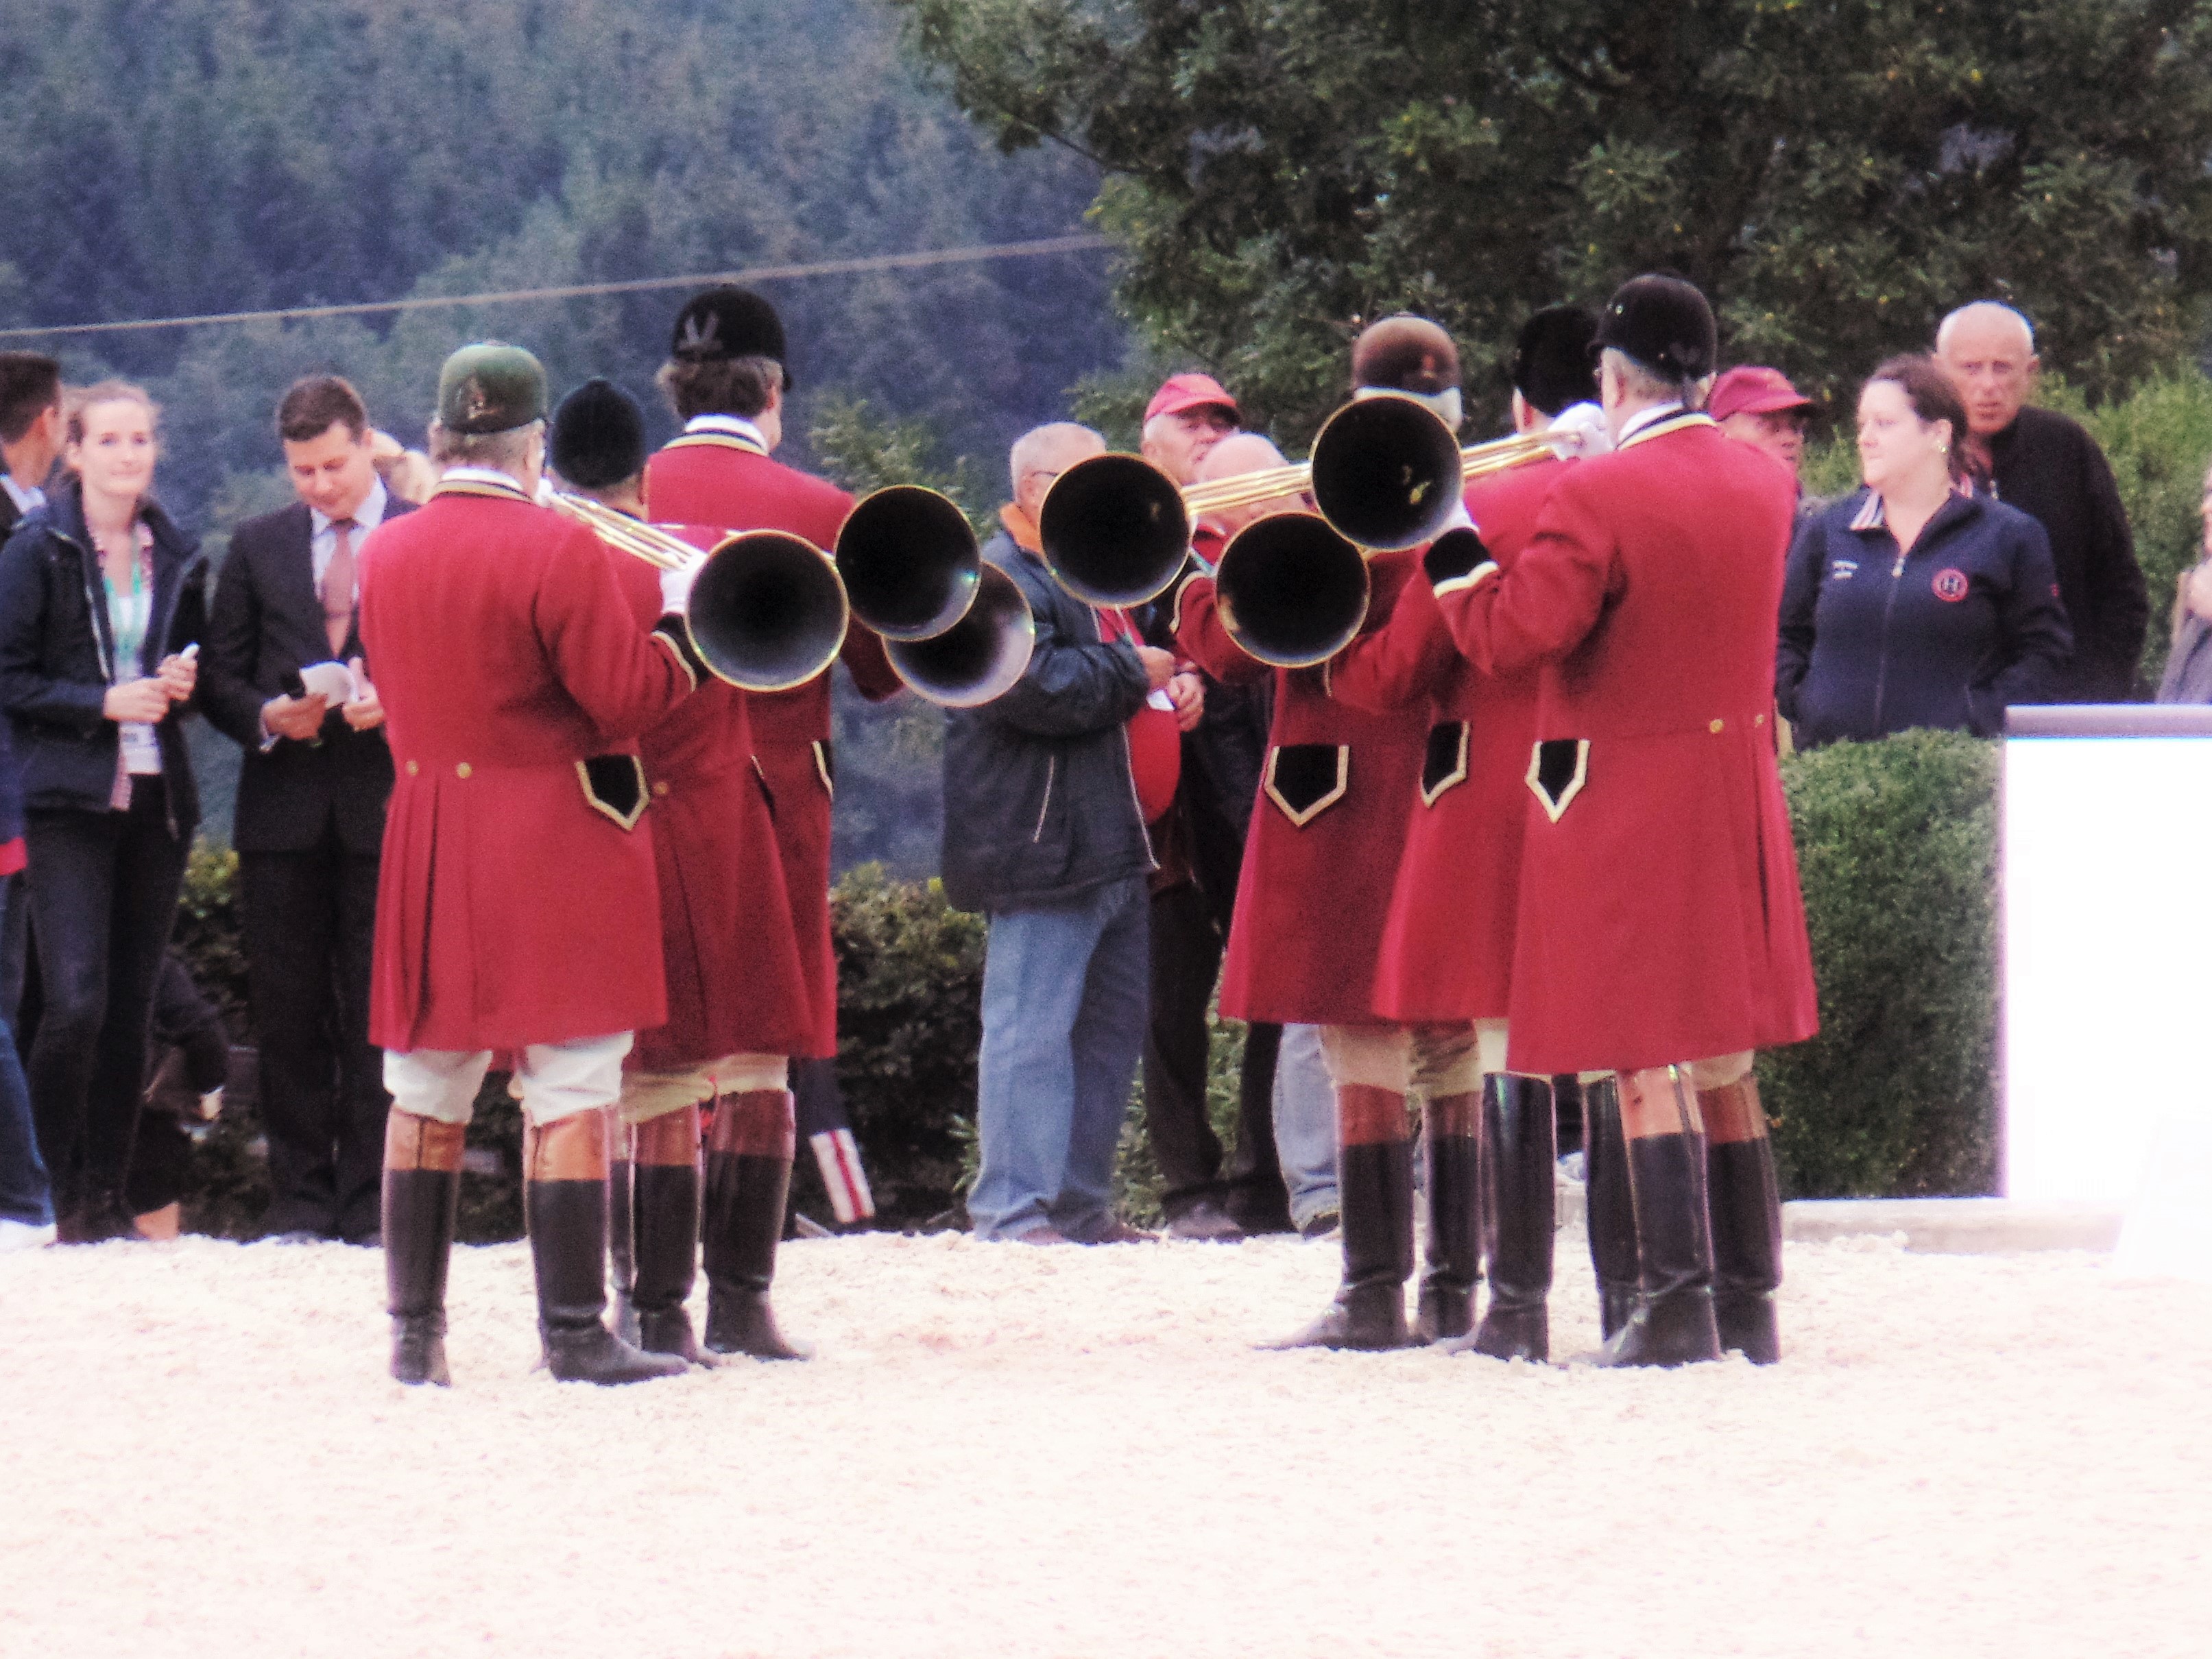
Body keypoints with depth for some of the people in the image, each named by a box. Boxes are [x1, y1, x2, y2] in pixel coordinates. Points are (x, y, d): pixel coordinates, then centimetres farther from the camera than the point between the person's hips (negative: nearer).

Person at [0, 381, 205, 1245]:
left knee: (132, 1007, 4)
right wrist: (102, 703, -15)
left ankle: (107, 1196, 10)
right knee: (76, 1002, -14)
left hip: (157, 799, 5)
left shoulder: (178, 556, 12)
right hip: (70, 799, -5)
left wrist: (185, 681, 1)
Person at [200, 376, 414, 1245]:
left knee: (379, 1014, -2)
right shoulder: (257, 547, 13)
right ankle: (300, 1198, 8)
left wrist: (393, 703, -15)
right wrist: (268, 717, -7)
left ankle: (371, 1201, 2)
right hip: (285, 807, 3)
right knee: (288, 1014, 3)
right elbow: (220, 678, 13)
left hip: (386, 804, -3)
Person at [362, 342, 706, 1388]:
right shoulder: (560, 552, -15)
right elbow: (626, 702, -13)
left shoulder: (384, 554, 4)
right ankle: (574, 1332, -6)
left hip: (426, 839, 6)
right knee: (569, 1093, -3)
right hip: (555, 849, -6)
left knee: (426, 1093, 10)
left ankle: (414, 1331, 12)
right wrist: (683, 621, 1)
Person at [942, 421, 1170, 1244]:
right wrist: (1130, 674, -14)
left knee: (1112, 1024, 12)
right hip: (1044, 848, -10)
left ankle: (1081, 1203, 19)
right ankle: (1013, 1208, -11)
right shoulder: (1004, 577, -11)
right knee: (1034, 1027, -11)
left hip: (1113, 844, 10)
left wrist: (1167, 680, 18)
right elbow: (1031, 686, -25)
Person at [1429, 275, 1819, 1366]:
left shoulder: (1597, 496, -17)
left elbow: (1512, 636, -18)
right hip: (1734, 806, 7)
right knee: (1724, 1061, 13)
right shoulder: (1764, 487, 5)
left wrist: (1448, 545, -4)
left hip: (1619, 805, -7)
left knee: (1643, 1062, -5)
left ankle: (1676, 1306, -9)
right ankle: (1749, 1304, 15)